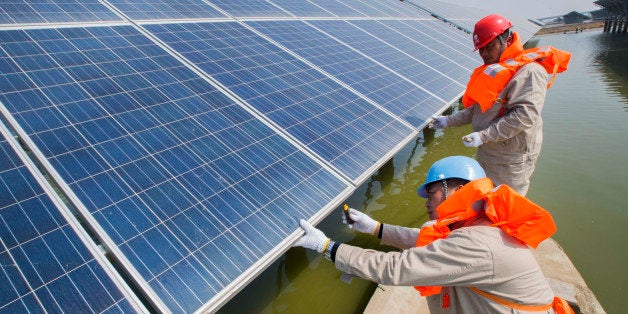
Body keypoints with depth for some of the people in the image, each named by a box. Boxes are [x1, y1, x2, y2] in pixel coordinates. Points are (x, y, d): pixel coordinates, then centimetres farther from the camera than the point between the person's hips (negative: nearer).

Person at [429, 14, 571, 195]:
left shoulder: (528, 70, -15)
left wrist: (483, 136, -27)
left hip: (511, 160, -8)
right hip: (486, 153, 8)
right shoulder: (492, 71, 13)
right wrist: (449, 121, 10)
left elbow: (526, 115, -26)